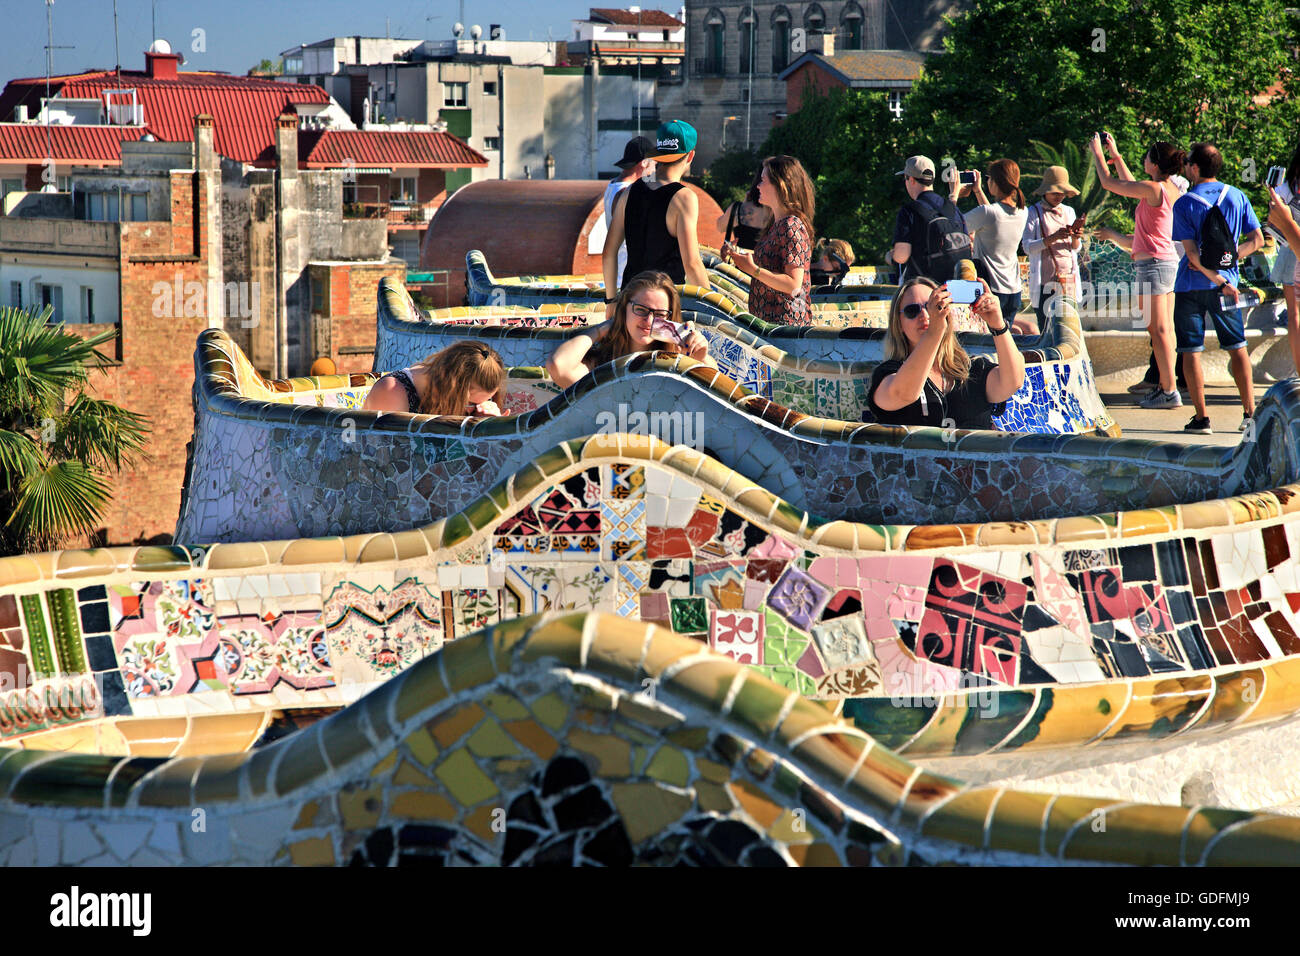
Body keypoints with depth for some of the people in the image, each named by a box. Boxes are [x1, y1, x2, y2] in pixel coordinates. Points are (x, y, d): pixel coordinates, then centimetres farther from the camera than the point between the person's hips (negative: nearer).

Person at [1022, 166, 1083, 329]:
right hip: (1045, 280, -4)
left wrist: (1076, 238, -7)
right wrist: (1053, 238, -21)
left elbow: (1076, 248, 17)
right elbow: (1027, 247, -8)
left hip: (1069, 278, 4)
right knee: (1047, 330, -8)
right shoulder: (1034, 213, 2)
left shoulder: (1068, 212, 16)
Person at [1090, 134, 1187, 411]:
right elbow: (1131, 185, 27)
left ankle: (1170, 391, -8)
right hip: (1168, 261, 9)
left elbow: (1108, 183, -9)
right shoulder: (1172, 190, 10)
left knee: (1158, 330, -7)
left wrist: (1098, 152, 5)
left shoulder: (1153, 189, -17)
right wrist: (1115, 155, 32)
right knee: (1165, 329, 11)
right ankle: (1165, 386, 15)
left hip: (1153, 263, -9)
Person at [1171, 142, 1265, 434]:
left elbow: (1192, 253, -15)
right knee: (1237, 348, 12)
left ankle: (1201, 418, 1)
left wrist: (1220, 281, -10)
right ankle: (1250, 413, 9)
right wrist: (1228, 260, -2)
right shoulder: (1237, 196, 1)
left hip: (1190, 286, -3)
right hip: (1225, 283, 3)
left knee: (1191, 351, 3)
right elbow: (1256, 240, 1)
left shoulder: (1184, 205, -10)